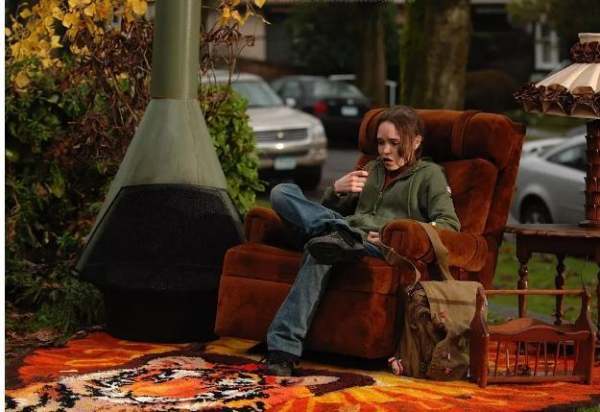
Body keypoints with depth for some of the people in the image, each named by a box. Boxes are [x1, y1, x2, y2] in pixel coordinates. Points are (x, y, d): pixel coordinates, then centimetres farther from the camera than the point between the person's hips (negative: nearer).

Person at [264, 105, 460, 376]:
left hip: (379, 246, -6)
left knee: (318, 254, -40)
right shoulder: (372, 170, 33)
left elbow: (450, 224, -1)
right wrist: (336, 190, 8)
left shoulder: (429, 174, 14)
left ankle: (283, 349, -52)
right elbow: (331, 209, 32)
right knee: (281, 192, -16)